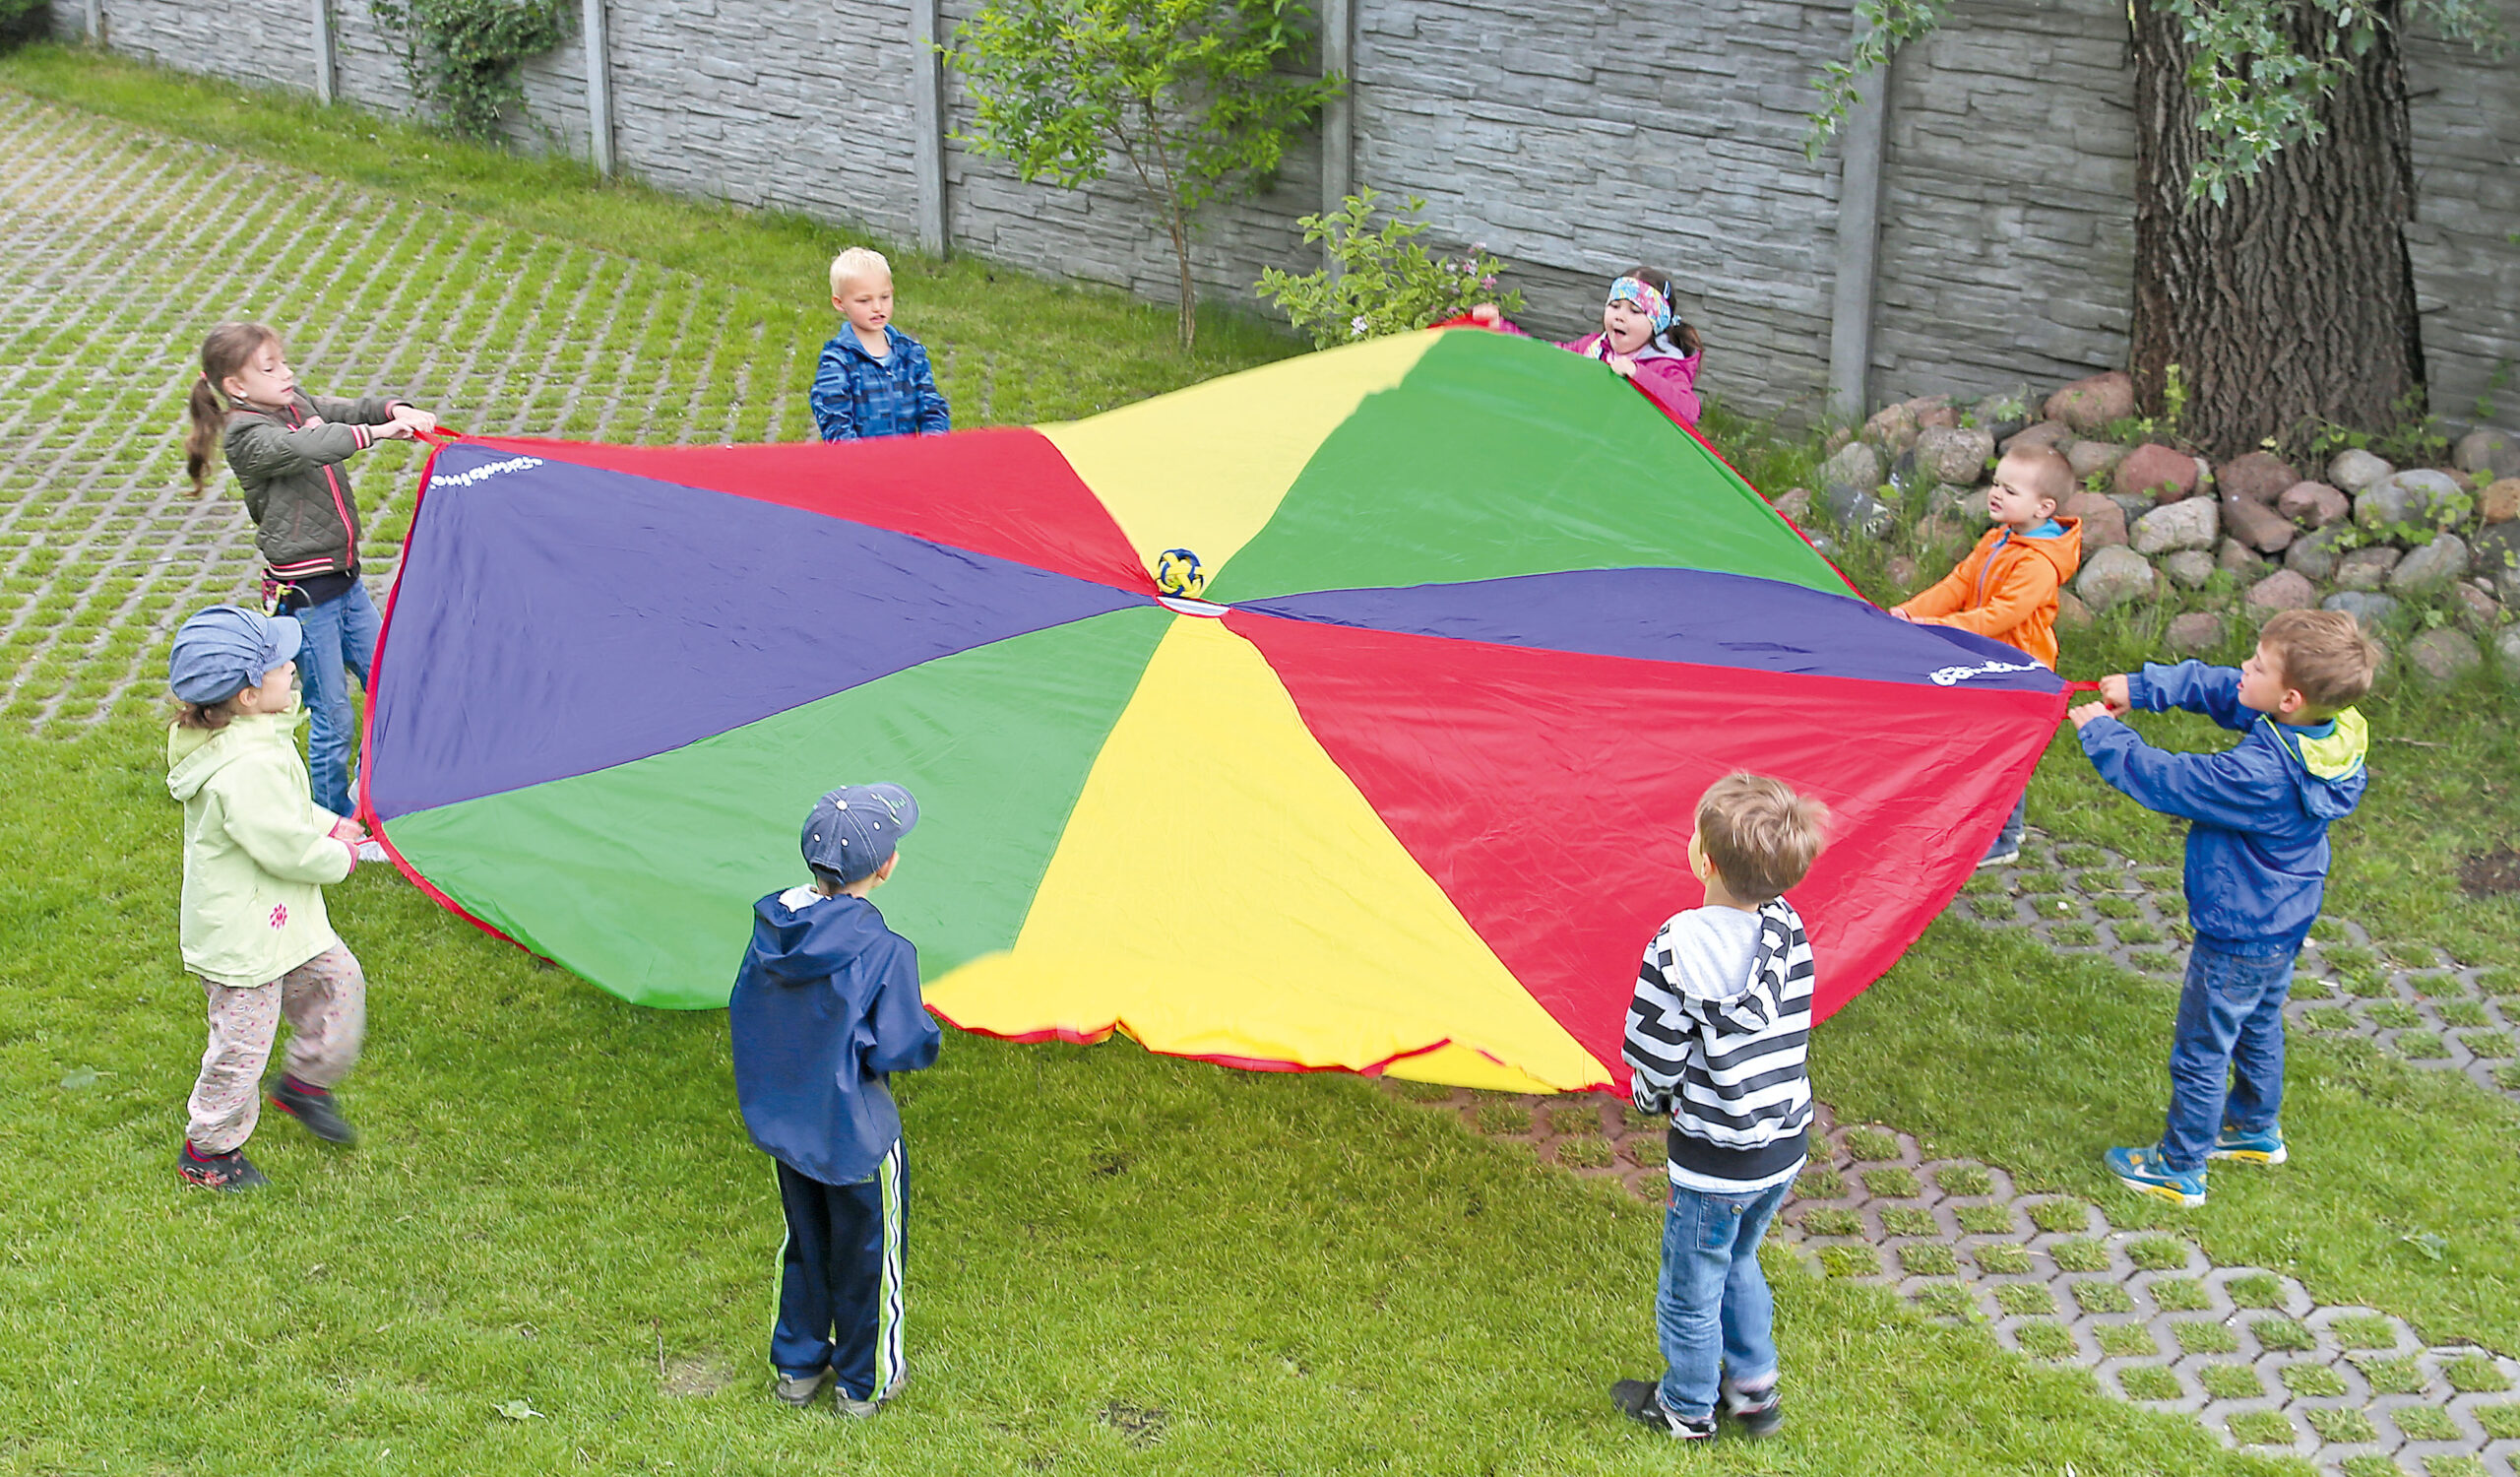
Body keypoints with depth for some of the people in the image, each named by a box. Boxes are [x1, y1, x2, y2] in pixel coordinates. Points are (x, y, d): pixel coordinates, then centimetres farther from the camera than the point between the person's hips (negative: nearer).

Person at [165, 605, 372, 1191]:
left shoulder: (254, 740, 0)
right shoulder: (247, 769, -33)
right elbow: (288, 849, -27)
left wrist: (330, 826, 6)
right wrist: (341, 855, -9)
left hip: (283, 920, 10)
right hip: (242, 939, -10)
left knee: (337, 981, 19)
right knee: (243, 1040, 5)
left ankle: (306, 1083, 39)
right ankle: (207, 1148, 25)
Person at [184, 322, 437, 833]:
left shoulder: (298, 404, 8)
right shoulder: (247, 436, -16)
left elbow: (350, 408, 1)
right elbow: (303, 448, -33)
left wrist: (397, 411, -20)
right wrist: (375, 433, -36)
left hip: (345, 581, 8)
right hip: (302, 595, -8)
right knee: (333, 715, 0)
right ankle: (338, 826, 15)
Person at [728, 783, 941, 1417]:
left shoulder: (772, 927, -8)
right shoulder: (883, 952, -26)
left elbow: (743, 1014, 3)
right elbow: (896, 1050, -25)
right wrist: (926, 1030, -5)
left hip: (782, 1122, 6)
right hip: (855, 1134, -6)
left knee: (804, 1244, 26)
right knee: (865, 1257, 16)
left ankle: (797, 1368, 40)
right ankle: (864, 1382, 32)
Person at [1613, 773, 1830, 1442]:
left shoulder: (1677, 948, -26)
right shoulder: (1789, 927, -8)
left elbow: (1656, 1063, -19)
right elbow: (1781, 1033, 6)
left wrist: (1652, 1099, 4)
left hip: (1715, 1164, -6)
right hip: (1786, 1144, 6)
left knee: (1689, 1291, 18)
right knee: (1738, 1262, 31)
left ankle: (1687, 1409, 37)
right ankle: (1754, 1386, 43)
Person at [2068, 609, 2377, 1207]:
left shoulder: (2259, 775, -39)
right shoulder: (2331, 732, -13)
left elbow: (2164, 780, -27)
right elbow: (2216, 686, -3)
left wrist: (2102, 733, -14)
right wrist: (2141, 688, -8)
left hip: (2237, 939, -9)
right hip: (2285, 919, 9)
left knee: (2200, 1054, 11)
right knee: (2258, 1028, 30)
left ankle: (2179, 1170, 27)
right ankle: (2258, 1130, 51)